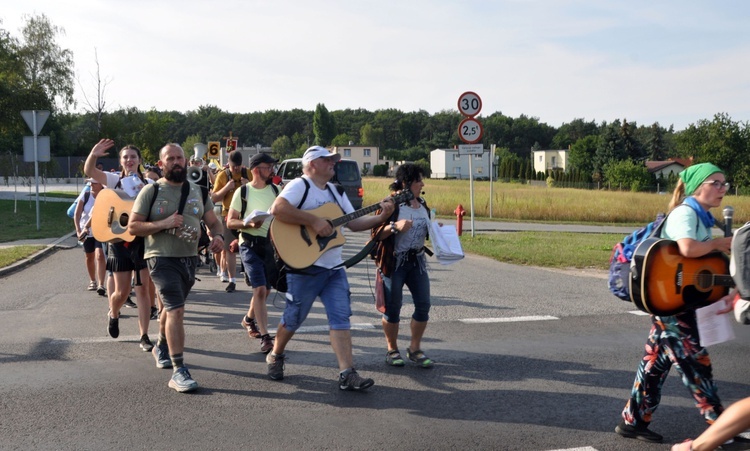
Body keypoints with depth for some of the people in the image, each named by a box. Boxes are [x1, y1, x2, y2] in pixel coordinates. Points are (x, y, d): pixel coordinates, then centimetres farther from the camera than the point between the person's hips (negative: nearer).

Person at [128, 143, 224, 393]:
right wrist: (163, 224, -20)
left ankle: (161, 347, 48)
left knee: (172, 307, 22)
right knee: (176, 310, -18)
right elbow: (133, 226, -7)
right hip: (162, 259, -6)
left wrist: (218, 236, -10)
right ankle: (179, 371, -17)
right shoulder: (151, 192, -5)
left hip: (189, 259, 6)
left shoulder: (198, 191, 9)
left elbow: (213, 221, 13)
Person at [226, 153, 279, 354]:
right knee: (260, 290, -14)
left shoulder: (275, 190, 7)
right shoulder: (243, 192, -4)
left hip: (271, 243, 5)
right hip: (250, 245, -5)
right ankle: (265, 337, -11)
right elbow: (230, 222, -4)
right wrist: (249, 224, -21)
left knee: (265, 290, 14)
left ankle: (249, 319, 42)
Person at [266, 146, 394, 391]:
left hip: (334, 267, 7)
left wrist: (381, 217, 0)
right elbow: (278, 209, -27)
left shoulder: (335, 191, 16)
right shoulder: (300, 186, -10)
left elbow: (355, 222, 15)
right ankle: (275, 356, 32)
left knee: (340, 317, -2)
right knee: (294, 318, 6)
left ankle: (347, 374, -4)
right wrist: (314, 221, -26)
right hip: (305, 266, -7)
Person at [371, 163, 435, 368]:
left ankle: (415, 349, 15)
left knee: (423, 304, 1)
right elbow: (377, 234, -13)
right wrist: (395, 226, -28)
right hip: (394, 262, -6)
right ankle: (392, 350, 18)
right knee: (393, 307, 1)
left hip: (417, 261, 6)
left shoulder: (422, 204, 11)